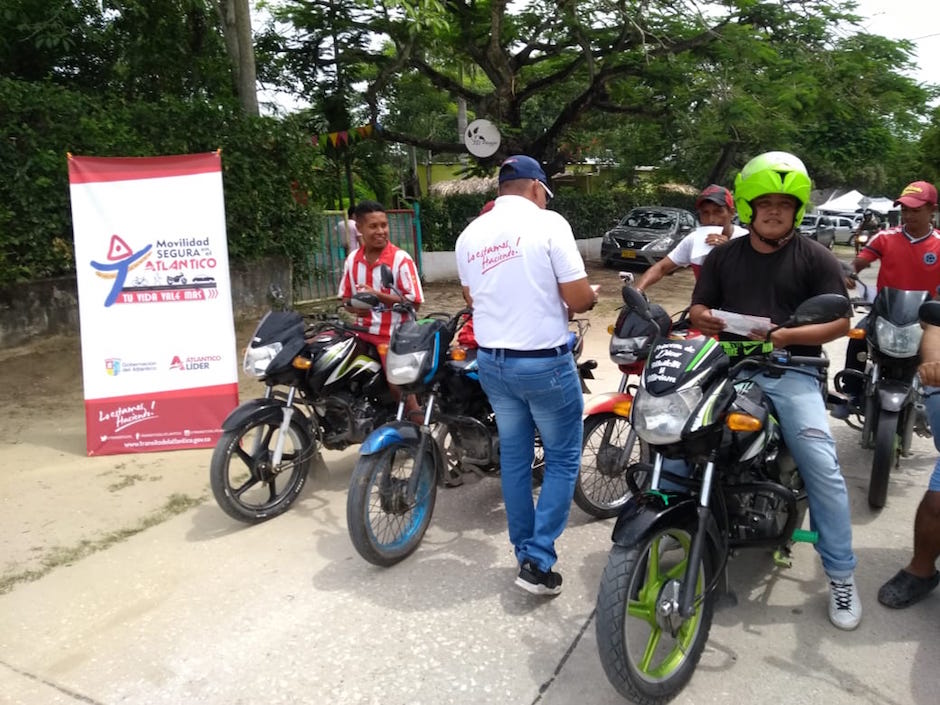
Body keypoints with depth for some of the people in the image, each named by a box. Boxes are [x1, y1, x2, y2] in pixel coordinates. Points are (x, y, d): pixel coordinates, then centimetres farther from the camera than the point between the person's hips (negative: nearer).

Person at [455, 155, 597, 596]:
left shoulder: (470, 234, 5)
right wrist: (592, 293, 8)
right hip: (543, 362, -6)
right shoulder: (547, 223, -13)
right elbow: (579, 300, -15)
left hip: (491, 361, 6)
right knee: (562, 460, 9)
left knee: (513, 458, 17)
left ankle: (524, 552, 28)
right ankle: (537, 561, 7)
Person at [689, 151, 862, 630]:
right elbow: (698, 307, 16)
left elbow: (840, 322, 1)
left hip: (791, 372, -2)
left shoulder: (815, 258, 6)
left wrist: (787, 335, -16)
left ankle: (841, 576, 2)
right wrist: (705, 318, -10)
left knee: (822, 469, -14)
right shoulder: (723, 256, 16)